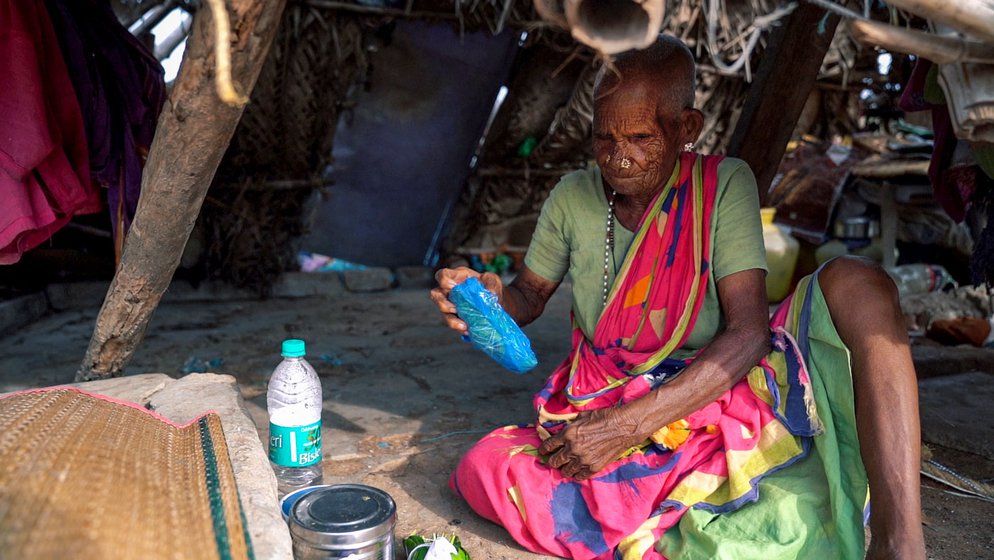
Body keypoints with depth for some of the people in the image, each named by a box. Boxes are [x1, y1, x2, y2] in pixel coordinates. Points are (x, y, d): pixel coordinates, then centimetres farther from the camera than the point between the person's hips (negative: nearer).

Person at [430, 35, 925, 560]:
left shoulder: (724, 183, -7)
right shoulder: (573, 196, 2)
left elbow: (748, 332, -16)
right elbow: (530, 296, 15)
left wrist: (629, 423, -25)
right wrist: (494, 299, -12)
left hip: (719, 388, -1)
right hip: (606, 407, 2)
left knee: (855, 281, -25)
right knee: (483, 470, -26)